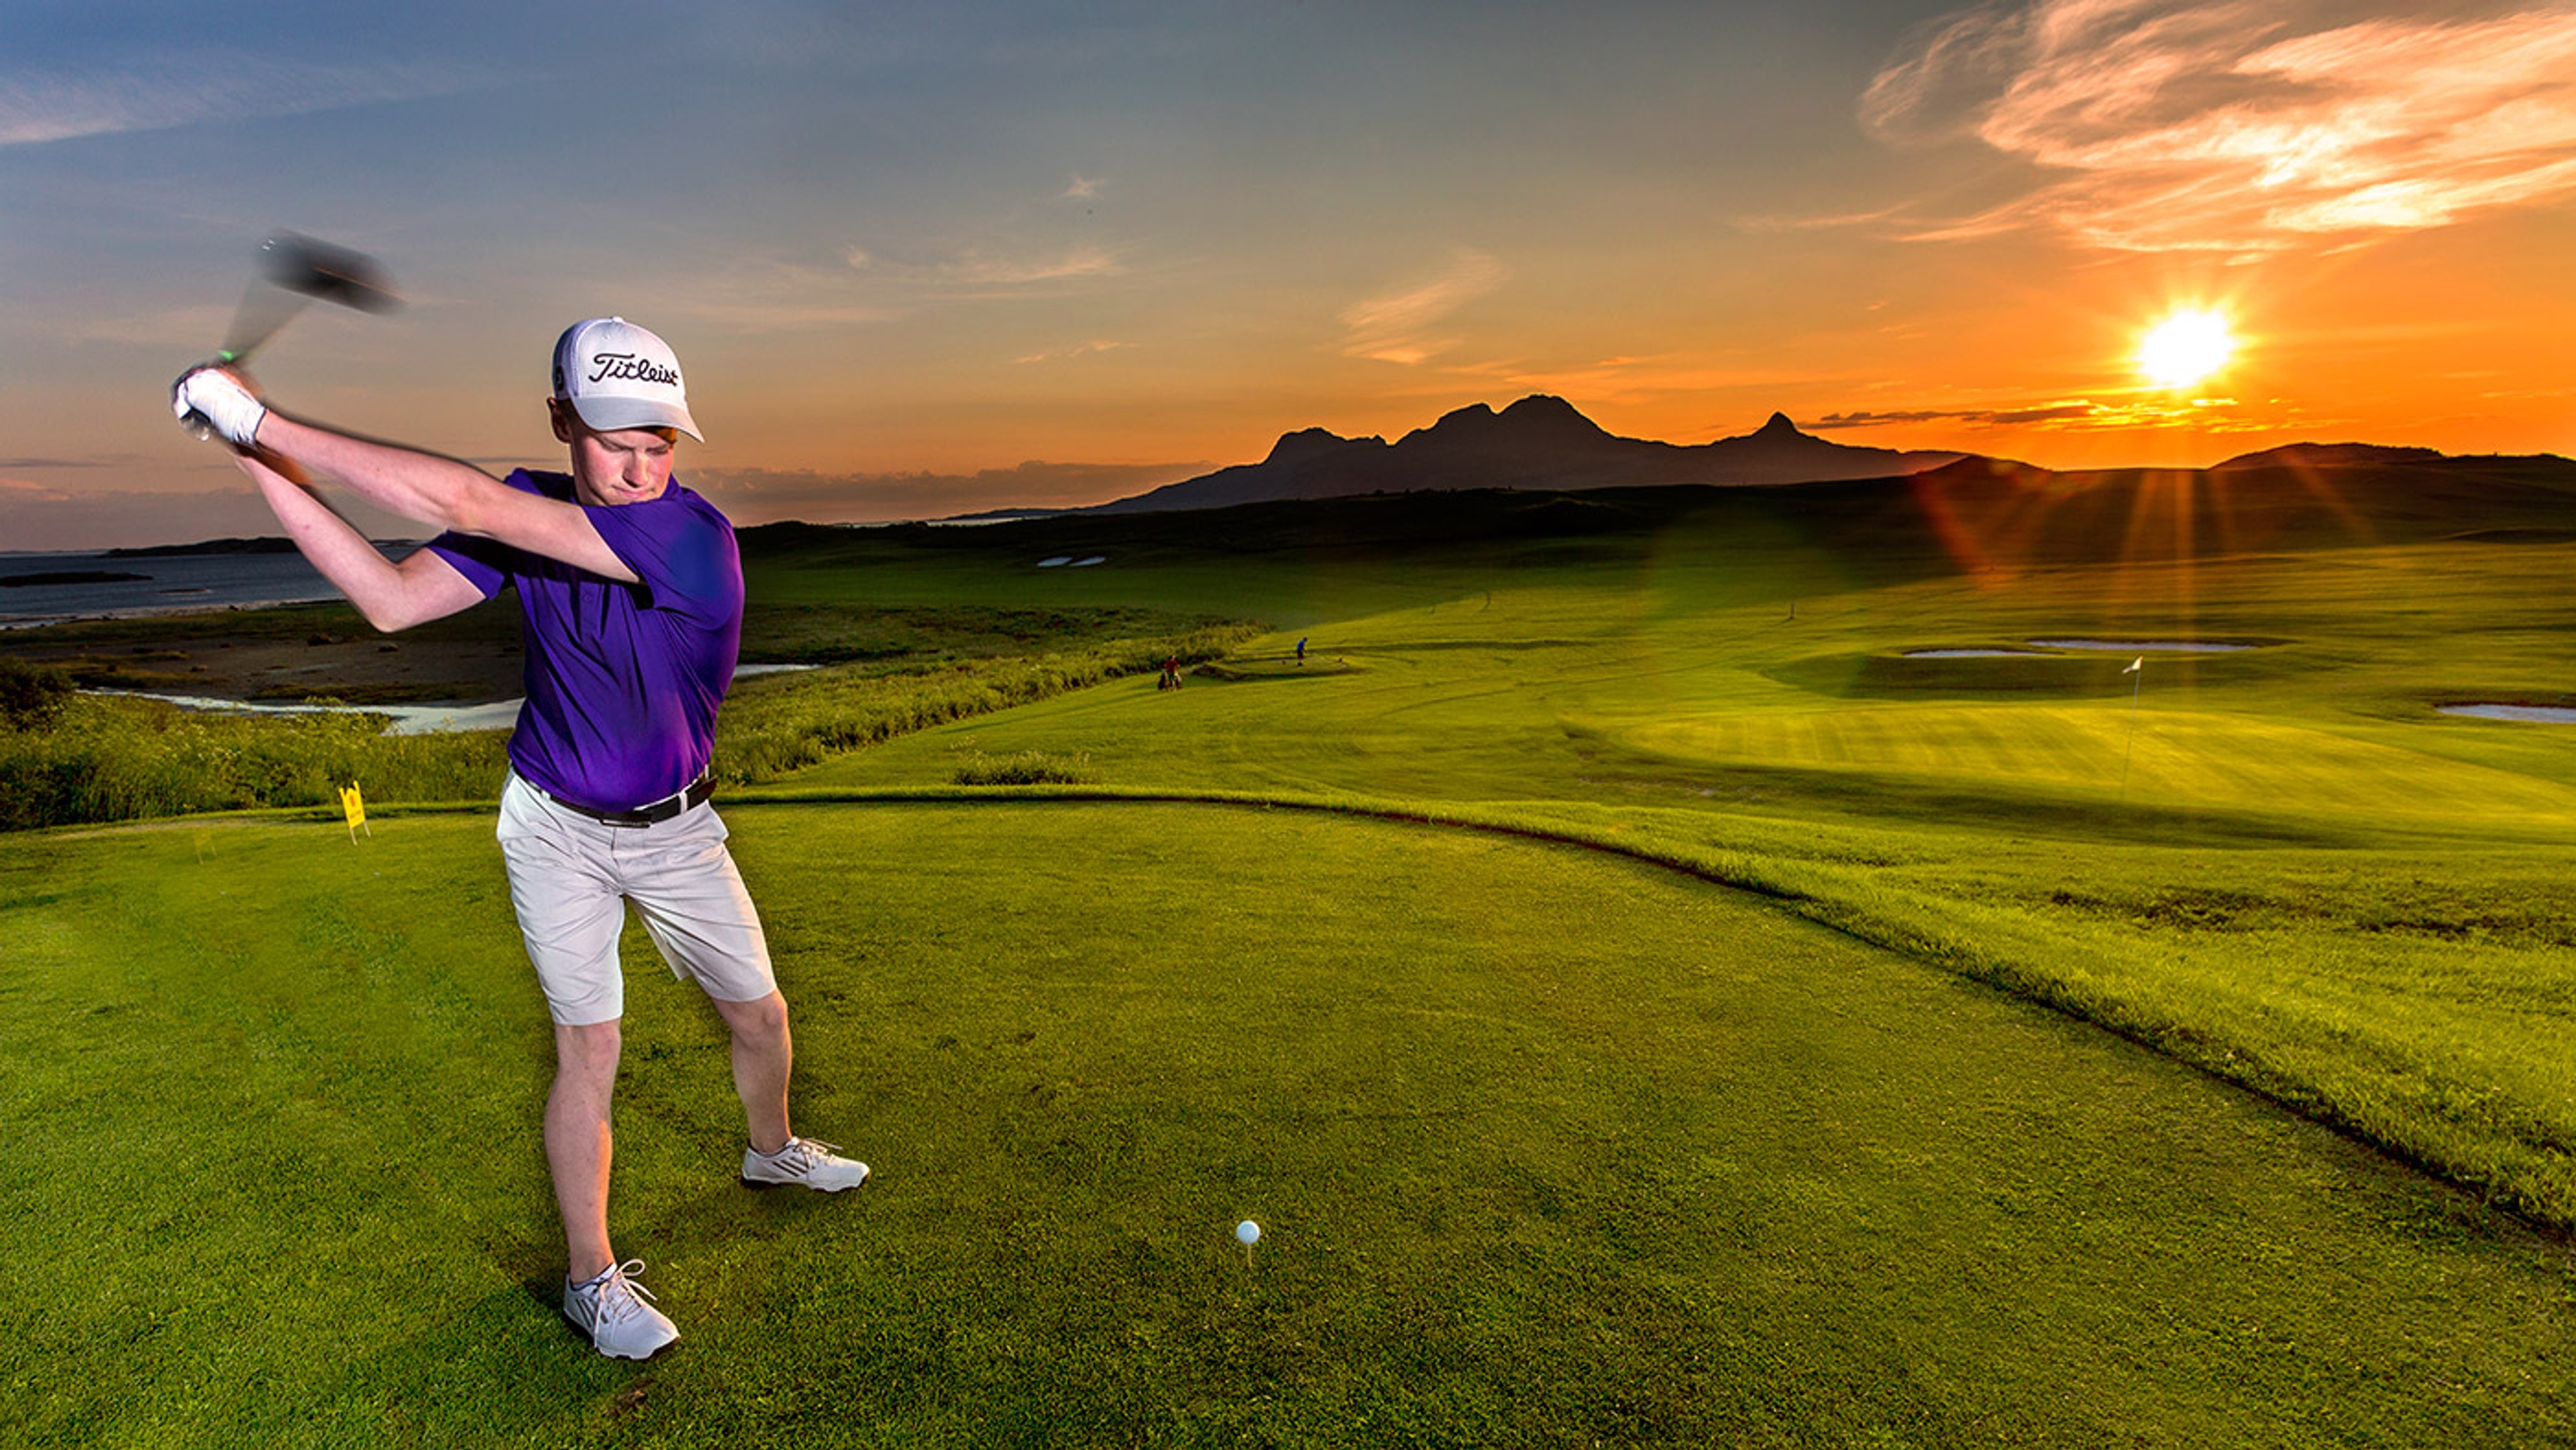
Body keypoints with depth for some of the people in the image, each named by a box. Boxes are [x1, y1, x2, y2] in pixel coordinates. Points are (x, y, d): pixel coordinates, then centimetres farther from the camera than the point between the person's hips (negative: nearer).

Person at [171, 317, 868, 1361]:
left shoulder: (696, 538, -30)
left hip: (674, 830, -1)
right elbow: (392, 601, -11)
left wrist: (266, 423, -31)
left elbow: (467, 504, -36)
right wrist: (266, 465, -18)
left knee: (759, 1015, 12)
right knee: (588, 1046, -2)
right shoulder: (530, 510, -11)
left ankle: (771, 1150, 43)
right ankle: (591, 1277, 14)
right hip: (553, 826, 1)